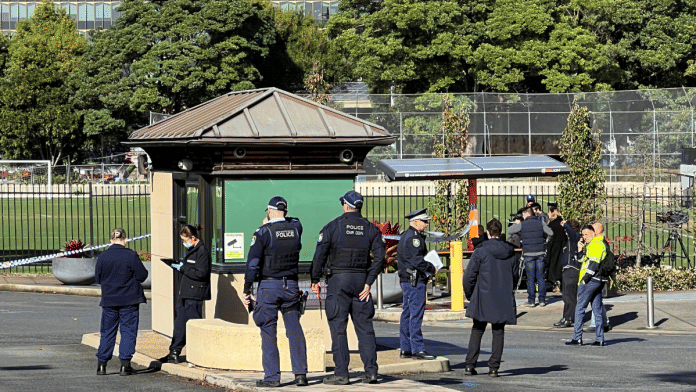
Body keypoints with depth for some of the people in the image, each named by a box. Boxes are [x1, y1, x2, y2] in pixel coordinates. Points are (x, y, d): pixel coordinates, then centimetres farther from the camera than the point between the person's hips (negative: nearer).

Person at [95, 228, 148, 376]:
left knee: (107, 332, 12)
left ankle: (101, 364, 11)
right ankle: (125, 364, -1)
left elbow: (97, 278, 5)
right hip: (129, 300, -2)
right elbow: (142, 275, -7)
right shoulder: (131, 256, -11)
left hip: (109, 300, 2)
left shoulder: (103, 257, -3)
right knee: (128, 331, 4)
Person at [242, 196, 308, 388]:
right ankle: (300, 373, 4)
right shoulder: (295, 228, 3)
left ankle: (271, 376, -2)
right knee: (295, 329, 8)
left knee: (268, 331, 0)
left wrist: (247, 290, -8)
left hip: (269, 286, -4)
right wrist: (272, 224, 27)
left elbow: (253, 262, -11)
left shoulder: (263, 232, -9)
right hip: (291, 286, 4)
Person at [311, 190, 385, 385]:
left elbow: (320, 254, -7)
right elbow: (379, 256, -1)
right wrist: (368, 283, 0)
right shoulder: (370, 228, 7)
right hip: (361, 279, 3)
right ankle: (371, 371, 2)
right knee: (364, 326, 7)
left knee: (338, 327, -1)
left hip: (338, 280, -3)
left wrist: (315, 280, 1)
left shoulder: (333, 226, -3)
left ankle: (341, 373, -4)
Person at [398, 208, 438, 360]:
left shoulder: (406, 236, 19)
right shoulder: (413, 237, -15)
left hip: (407, 280, 11)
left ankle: (405, 349, 16)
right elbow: (417, 260, -22)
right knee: (416, 314, -9)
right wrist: (432, 269, -9)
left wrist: (429, 268, 15)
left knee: (408, 314, 12)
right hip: (414, 281, -11)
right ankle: (417, 349, -10)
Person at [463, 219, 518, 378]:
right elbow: (515, 276, 14)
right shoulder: (510, 253, 5)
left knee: (477, 331, 7)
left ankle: (470, 365, 3)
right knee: (498, 332, 7)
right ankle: (494, 367, 2)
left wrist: (469, 294, 8)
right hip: (503, 300, 3)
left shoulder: (481, 252, -8)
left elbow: (469, 276, -8)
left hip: (483, 299, -3)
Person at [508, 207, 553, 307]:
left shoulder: (522, 225, -4)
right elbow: (550, 233, 4)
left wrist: (516, 224, 21)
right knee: (540, 277, 7)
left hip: (528, 254, -2)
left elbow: (509, 231, 5)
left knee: (530, 278, 1)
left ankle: (531, 301, 1)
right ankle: (542, 300, 8)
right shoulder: (540, 223, 2)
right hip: (540, 253, 2)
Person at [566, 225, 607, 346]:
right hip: (597, 282, 10)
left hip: (590, 282, -10)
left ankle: (577, 338, -9)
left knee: (579, 308, -7)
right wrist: (580, 250, 12)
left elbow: (593, 264, -18)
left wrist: (585, 279, -17)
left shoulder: (595, 244, -10)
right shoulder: (591, 245, 23)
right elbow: (584, 261, 25)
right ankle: (599, 339, 8)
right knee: (597, 310, 8)